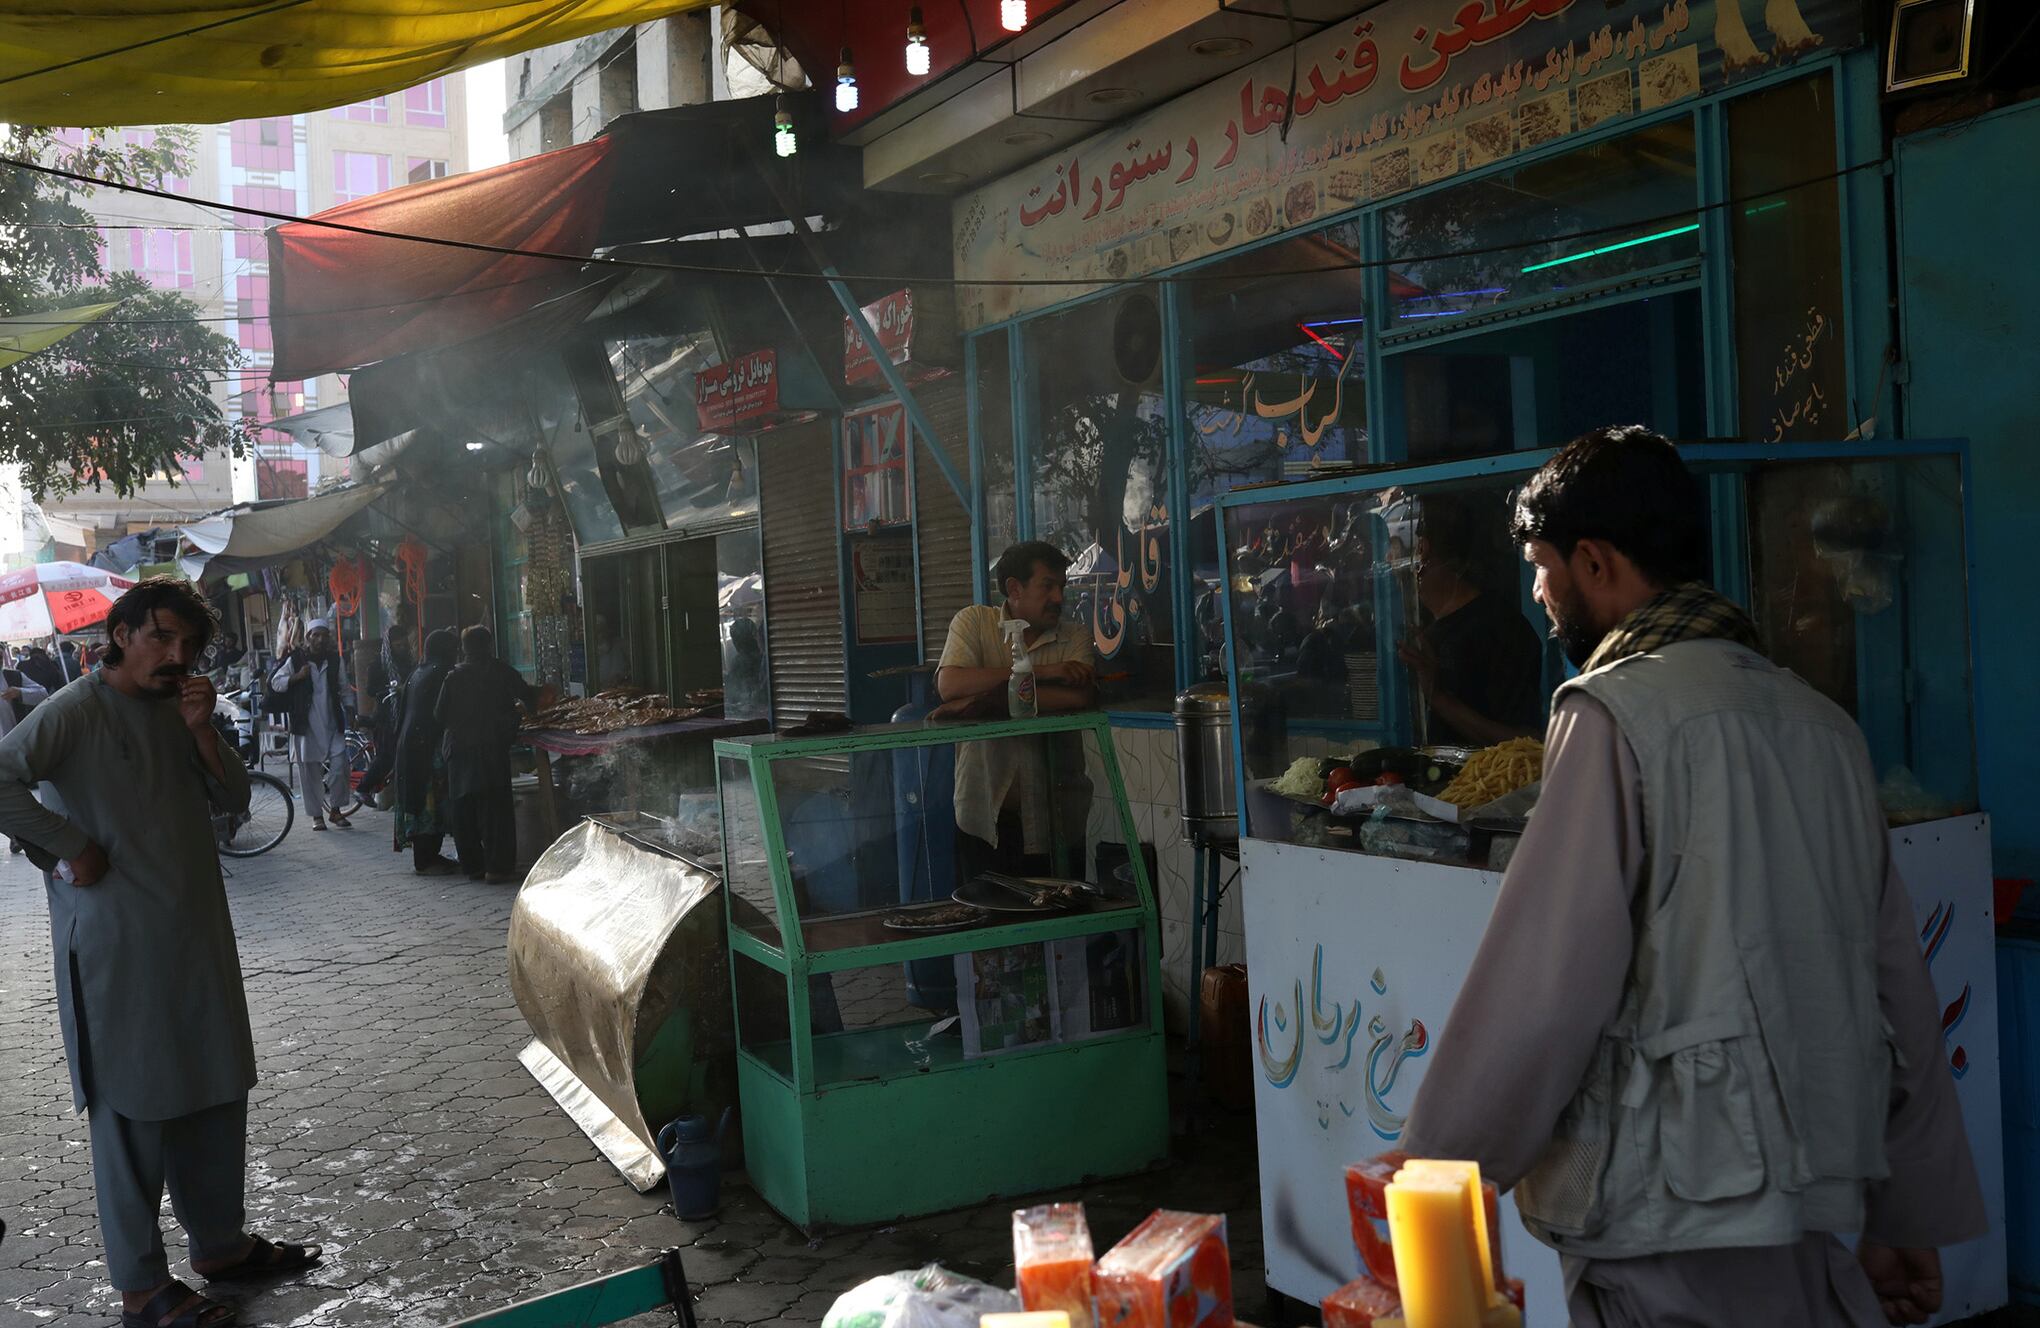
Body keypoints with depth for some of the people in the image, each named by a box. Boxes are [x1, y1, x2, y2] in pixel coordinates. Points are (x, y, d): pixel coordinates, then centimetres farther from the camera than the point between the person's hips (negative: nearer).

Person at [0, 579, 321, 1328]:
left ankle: (220, 1243, 30)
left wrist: (201, 730, -5)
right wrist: (72, 849, -18)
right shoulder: (75, 711, -12)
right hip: (118, 948, -8)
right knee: (135, 1110, 1)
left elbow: (233, 799, 9)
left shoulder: (174, 713, 10)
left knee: (217, 1093, 15)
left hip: (197, 937, 8)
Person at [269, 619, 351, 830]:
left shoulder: (335, 659, 9)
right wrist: (298, 676, -14)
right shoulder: (295, 660, -2)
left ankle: (335, 809, 8)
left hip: (332, 723, 2)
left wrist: (348, 710, 8)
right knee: (309, 770, 3)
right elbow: (275, 683, 0)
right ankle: (317, 815, 13)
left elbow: (344, 687, 17)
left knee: (339, 764, -8)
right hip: (306, 724, -2)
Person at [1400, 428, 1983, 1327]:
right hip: (1808, 1217, 8)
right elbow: (1899, 992, 12)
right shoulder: (1820, 721, 9)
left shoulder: (1620, 716, -14)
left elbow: (1540, 992, -17)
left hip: (1673, 1227, -7)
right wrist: (1909, 1220, 20)